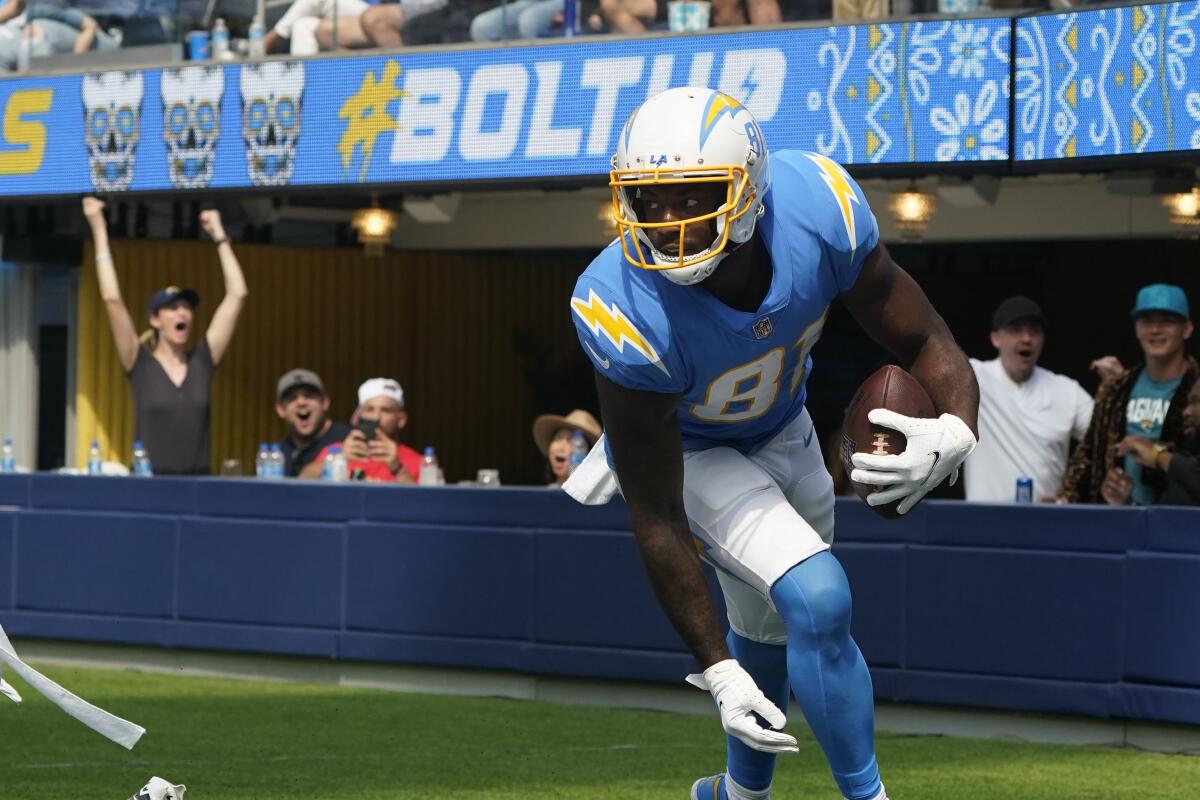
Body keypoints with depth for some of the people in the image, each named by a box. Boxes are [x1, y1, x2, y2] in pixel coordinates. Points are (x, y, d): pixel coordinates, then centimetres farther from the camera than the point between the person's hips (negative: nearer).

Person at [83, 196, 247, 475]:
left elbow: (237, 294, 8)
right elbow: (112, 299, -7)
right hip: (150, 482, -2)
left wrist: (219, 236, 11)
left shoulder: (202, 361, 8)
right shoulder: (140, 364, 1)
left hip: (197, 481, 2)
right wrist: (99, 231, -4)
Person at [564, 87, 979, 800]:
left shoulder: (816, 207, -33)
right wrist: (717, 671, -28)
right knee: (819, 601, -24)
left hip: (783, 433, 5)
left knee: (768, 626, 24)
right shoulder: (630, 314, -40)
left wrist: (956, 429, -43)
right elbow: (656, 518, -30)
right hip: (688, 455, -5)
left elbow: (925, 342, -20)